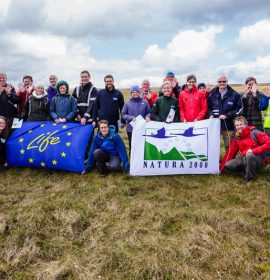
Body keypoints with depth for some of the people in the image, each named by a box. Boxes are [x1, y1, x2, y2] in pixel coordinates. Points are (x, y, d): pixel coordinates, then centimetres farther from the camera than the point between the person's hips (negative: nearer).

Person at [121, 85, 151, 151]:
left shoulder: (145, 102, 3)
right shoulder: (127, 103, 2)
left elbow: (149, 112, 10)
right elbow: (123, 115, 1)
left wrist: (147, 117, -12)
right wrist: (131, 118, -14)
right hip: (131, 128, 0)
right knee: (132, 146, 7)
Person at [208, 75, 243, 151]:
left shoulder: (234, 95, -1)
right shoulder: (212, 94, 5)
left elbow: (239, 109, -2)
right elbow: (208, 107, 13)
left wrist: (226, 116, -12)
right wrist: (211, 114, -7)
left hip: (229, 125, -2)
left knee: (229, 147, 6)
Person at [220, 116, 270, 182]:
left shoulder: (254, 133, -13)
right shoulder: (236, 137, 4)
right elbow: (230, 153, 4)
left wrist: (253, 151, -27)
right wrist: (221, 168, 1)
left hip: (260, 160, -5)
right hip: (246, 159, 5)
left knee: (249, 155, -37)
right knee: (228, 165, -13)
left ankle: (250, 178, -18)